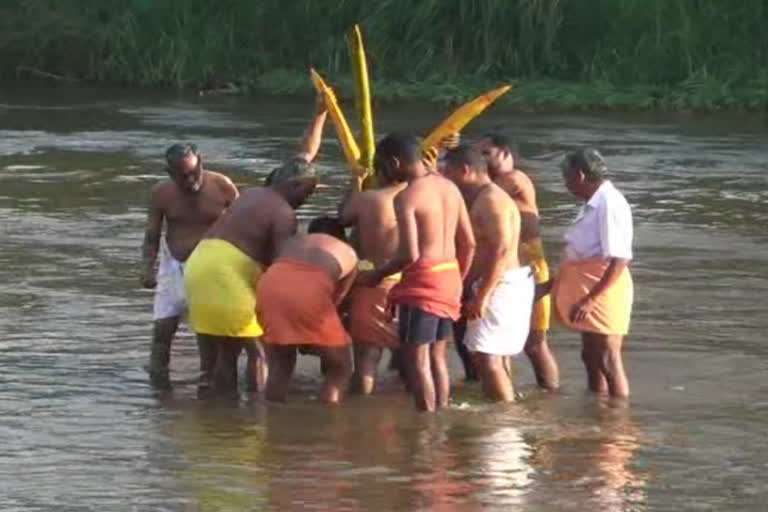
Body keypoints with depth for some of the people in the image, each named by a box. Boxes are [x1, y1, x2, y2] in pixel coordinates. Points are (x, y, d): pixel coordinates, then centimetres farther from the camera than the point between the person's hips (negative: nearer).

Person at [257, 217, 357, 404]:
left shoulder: (294, 241, 38)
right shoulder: (349, 254, 33)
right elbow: (337, 298, 27)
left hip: (271, 284, 3)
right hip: (311, 290, -3)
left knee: (279, 367, 21)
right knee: (340, 368, 15)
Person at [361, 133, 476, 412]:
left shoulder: (406, 197, -15)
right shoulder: (449, 188, 8)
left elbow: (409, 254, -20)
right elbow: (468, 243, 11)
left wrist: (378, 275, -5)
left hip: (422, 281, -8)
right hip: (449, 276, 8)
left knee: (416, 358, -1)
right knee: (437, 356, 16)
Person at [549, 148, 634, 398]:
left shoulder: (610, 204, -19)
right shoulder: (593, 204, 11)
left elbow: (619, 260, -24)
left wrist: (591, 298, -26)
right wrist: (553, 284, 23)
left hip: (602, 292, -10)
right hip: (589, 293, 10)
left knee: (608, 361, -6)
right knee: (592, 358, 17)